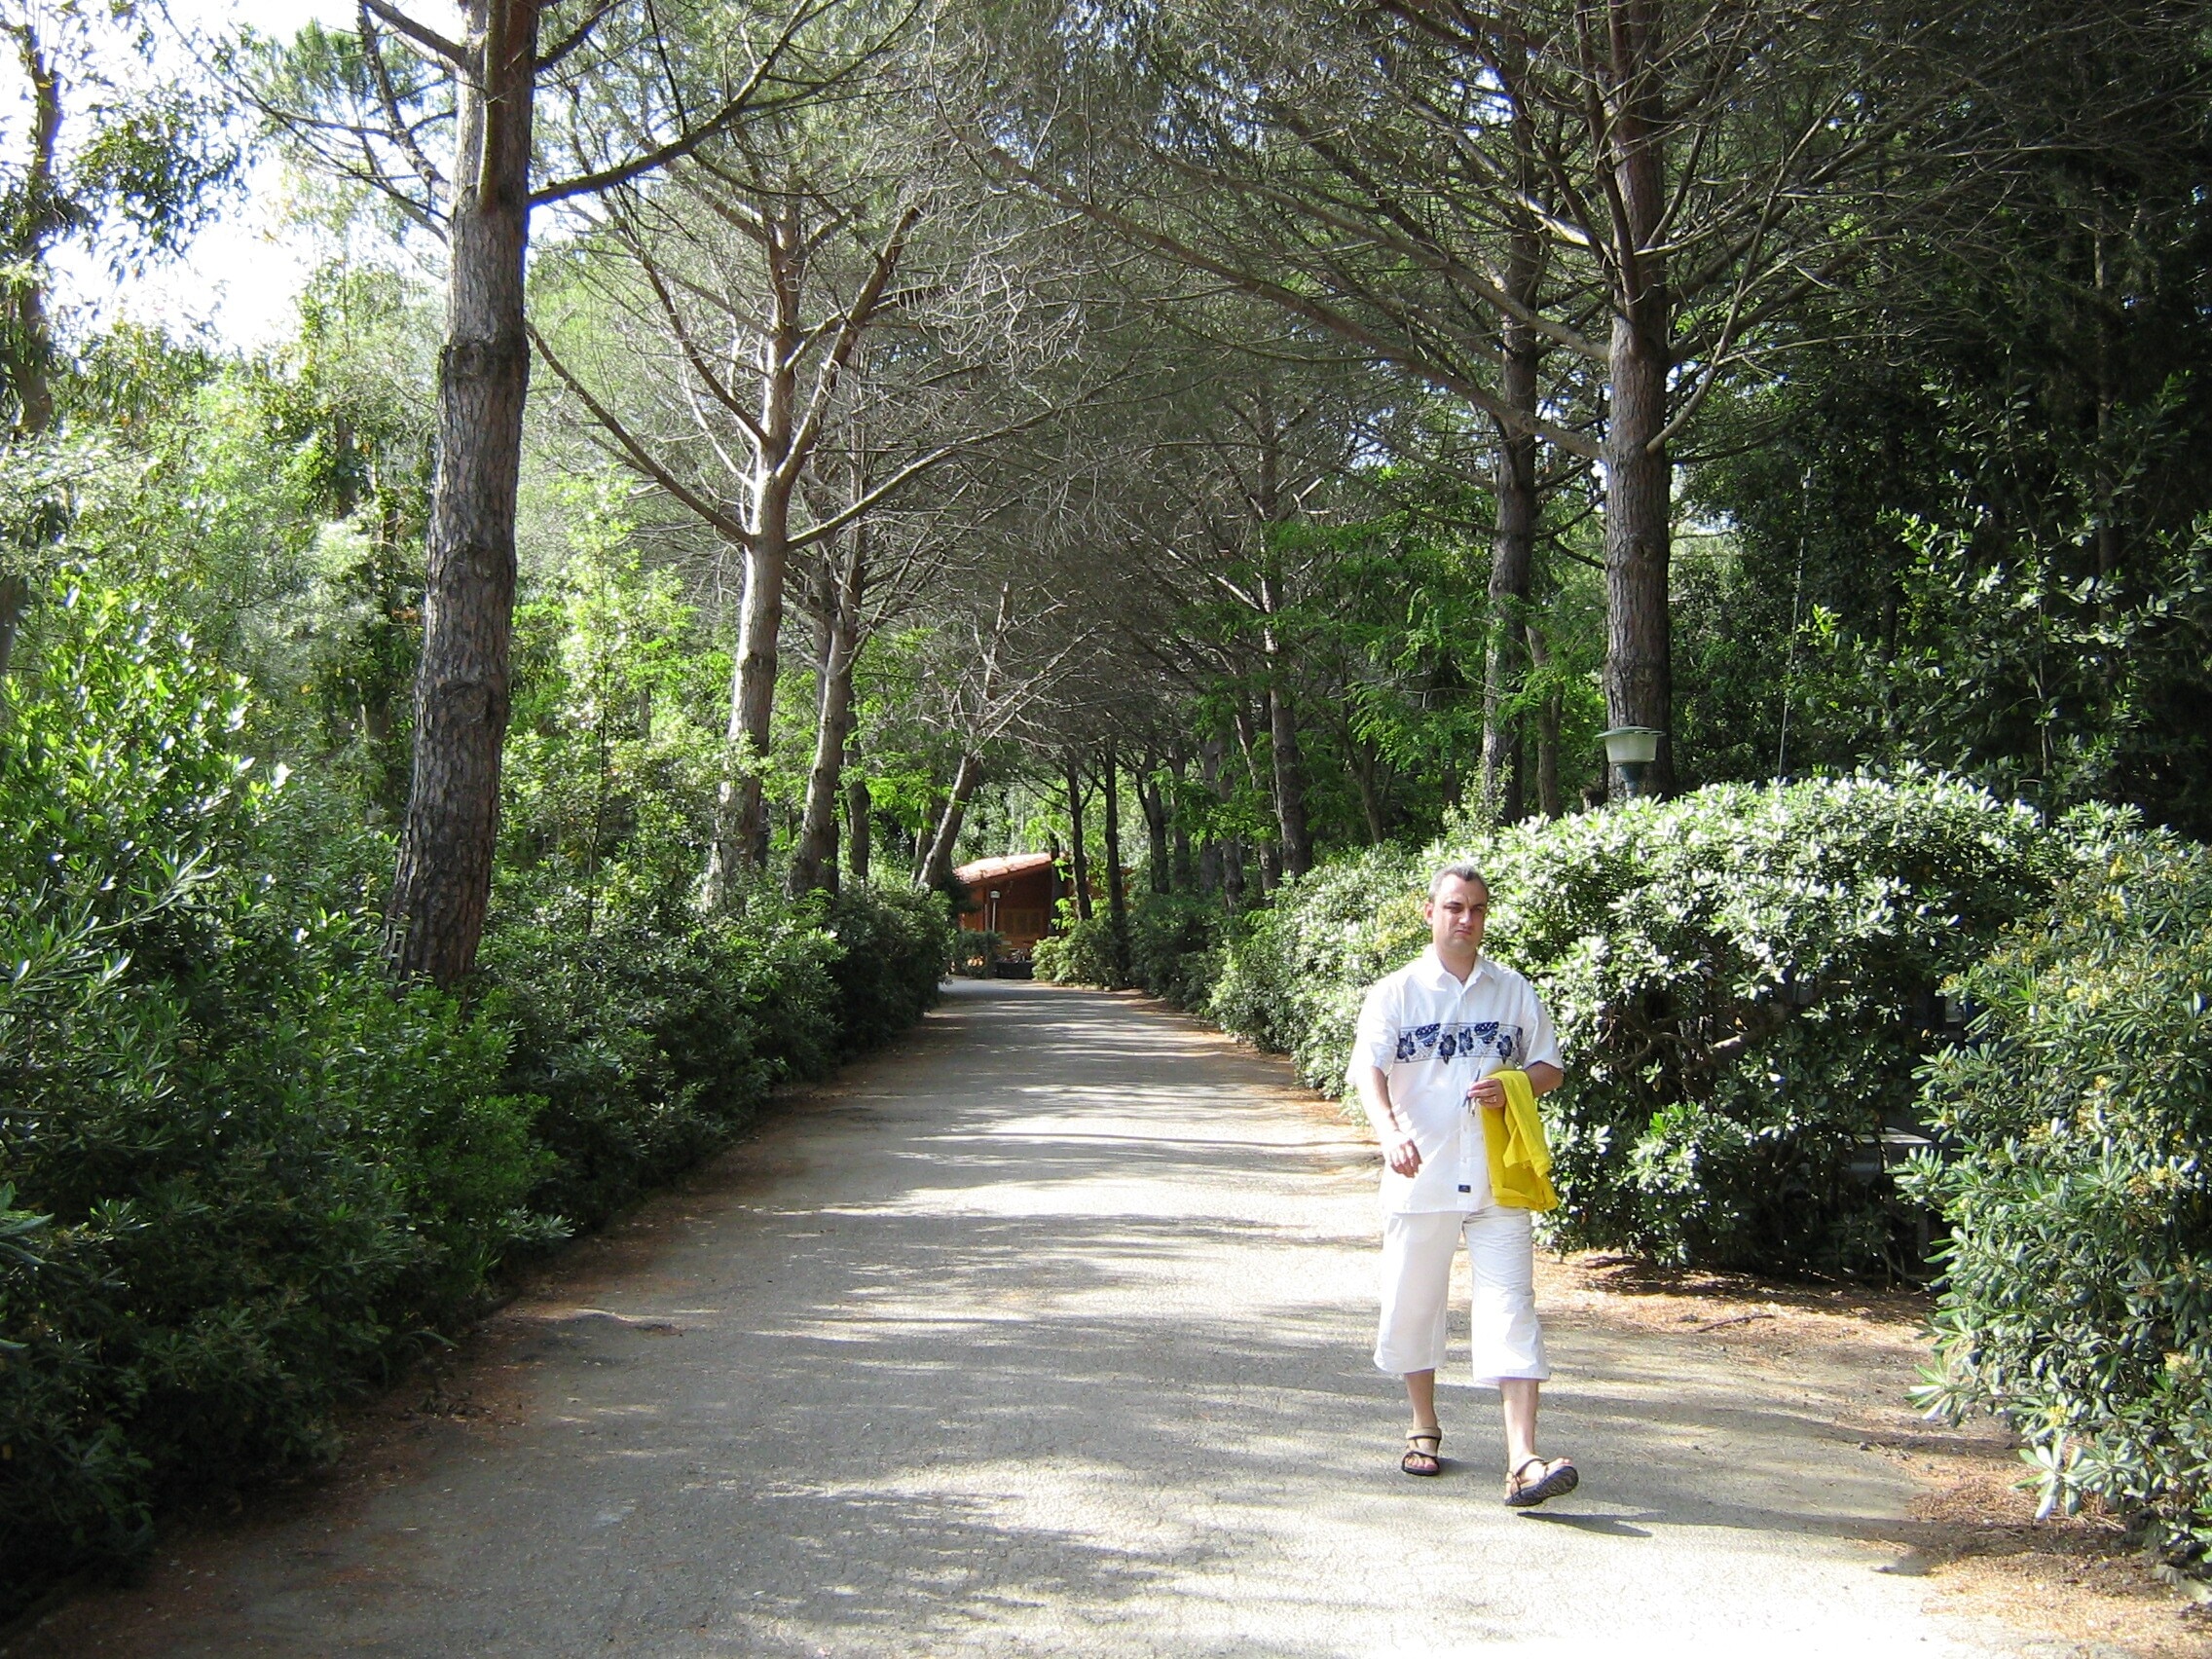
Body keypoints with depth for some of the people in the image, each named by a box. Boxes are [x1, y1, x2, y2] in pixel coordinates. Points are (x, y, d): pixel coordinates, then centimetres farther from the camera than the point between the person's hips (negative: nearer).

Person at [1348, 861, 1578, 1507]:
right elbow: (1369, 1071, -10)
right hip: (1420, 1178, 0)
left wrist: (1513, 1087, -11)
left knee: (1511, 1306, -9)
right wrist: (1389, 1132, -30)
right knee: (1413, 1303, 10)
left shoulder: (1514, 991, 8)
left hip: (1498, 1179, 1)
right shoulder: (1395, 992, 1)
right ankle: (1423, 1428, 32)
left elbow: (1551, 1069, 12)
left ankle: (1523, 1460, -13)